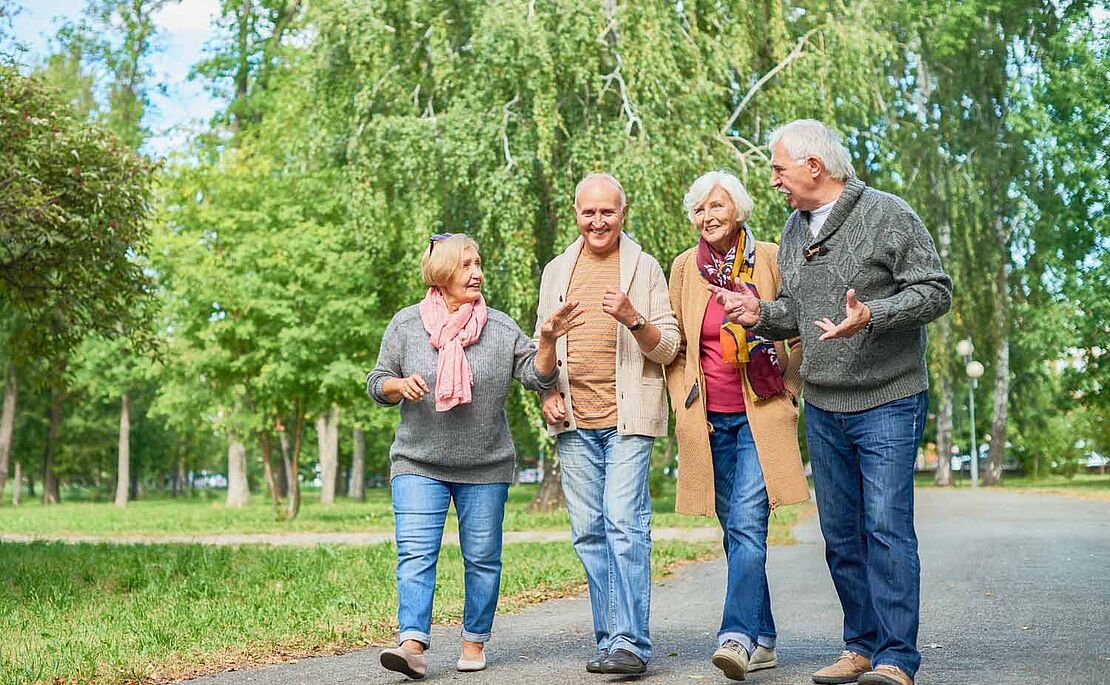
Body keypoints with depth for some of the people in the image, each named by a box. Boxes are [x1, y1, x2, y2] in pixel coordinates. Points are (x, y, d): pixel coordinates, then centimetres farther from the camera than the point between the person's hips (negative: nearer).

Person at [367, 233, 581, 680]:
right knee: (415, 553, -12)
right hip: (418, 463, -1)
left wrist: (548, 341, -19)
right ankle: (413, 644, -15)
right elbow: (377, 384, 8)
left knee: (482, 558, 7)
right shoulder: (405, 324, 3)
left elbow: (537, 375, -1)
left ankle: (475, 642, 21)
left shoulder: (500, 328, 2)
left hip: (485, 467, 1)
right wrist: (400, 385, -13)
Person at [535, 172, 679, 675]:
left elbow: (668, 348, 1)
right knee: (589, 532, 5)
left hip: (628, 416, -4)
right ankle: (609, 639, 13)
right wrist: (548, 394, 5)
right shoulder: (557, 271, 16)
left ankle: (630, 643, -11)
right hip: (574, 422, 4)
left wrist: (633, 319, -17)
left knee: (625, 524, -13)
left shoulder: (645, 267, 5)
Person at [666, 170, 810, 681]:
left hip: (760, 415, -3)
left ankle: (737, 635, -20)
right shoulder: (685, 267, 8)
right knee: (735, 530, 7)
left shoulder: (770, 259, 0)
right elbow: (673, 344, 13)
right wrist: (684, 405, 4)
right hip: (709, 419, 3)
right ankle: (763, 640, 16)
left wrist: (788, 391, 3)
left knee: (747, 523, -17)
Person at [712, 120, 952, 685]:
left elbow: (935, 291, -11)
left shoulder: (887, 215, -7)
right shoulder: (795, 228, 13)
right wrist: (762, 314, 0)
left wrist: (872, 315, -25)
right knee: (841, 533, 10)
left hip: (887, 403, -7)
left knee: (886, 527, -10)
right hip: (822, 408, 7)